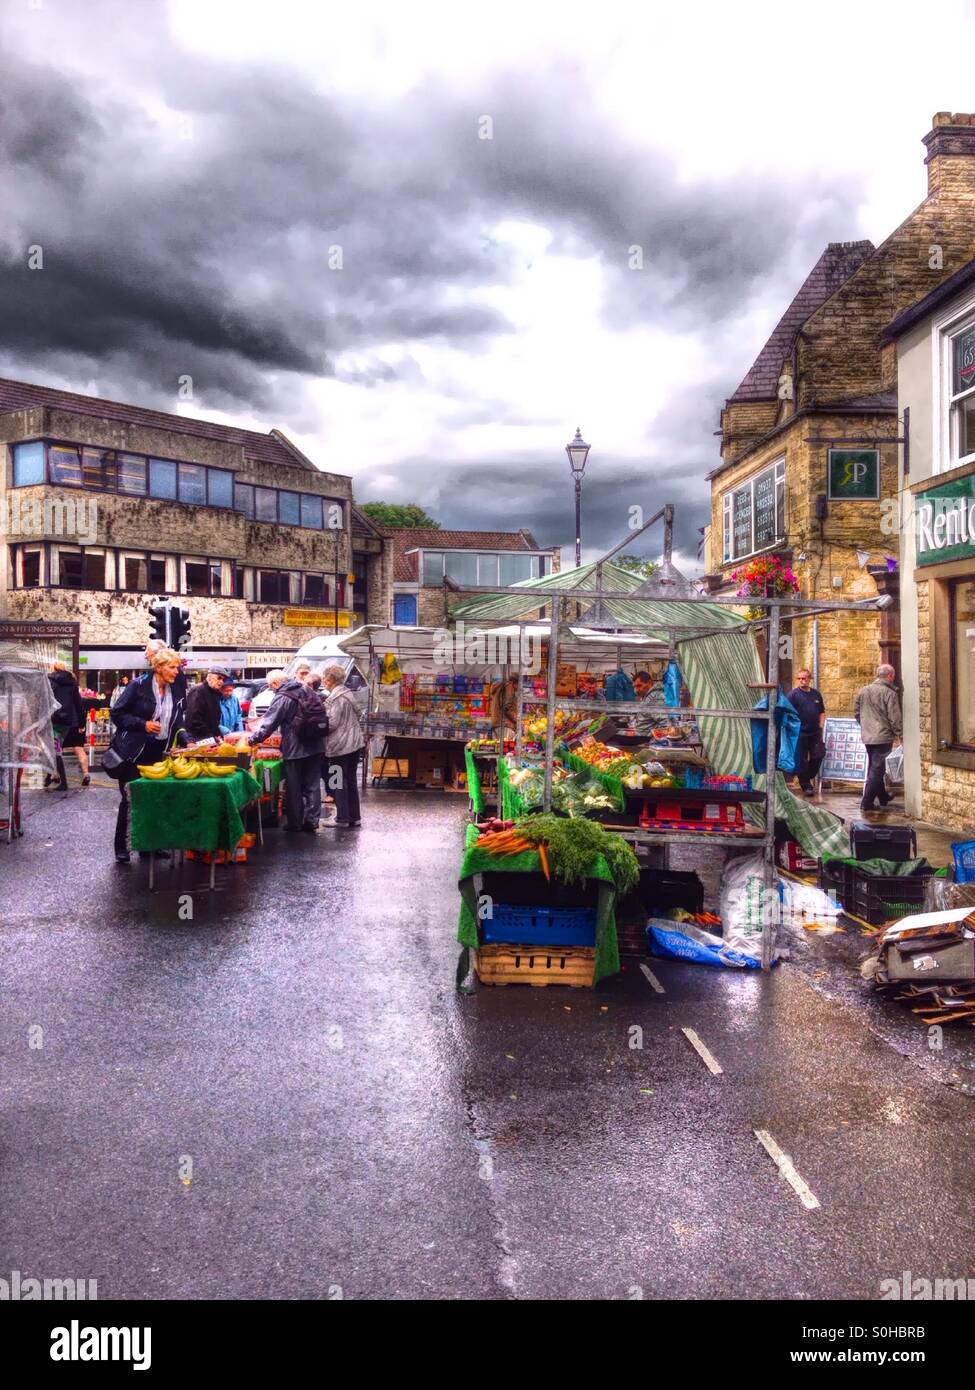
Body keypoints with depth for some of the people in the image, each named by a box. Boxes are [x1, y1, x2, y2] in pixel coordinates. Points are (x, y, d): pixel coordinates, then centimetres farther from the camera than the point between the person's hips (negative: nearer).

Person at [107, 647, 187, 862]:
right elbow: (117, 714, -9)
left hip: (159, 753, 5)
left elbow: (177, 722, 18)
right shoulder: (138, 686, -9)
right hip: (134, 753, -5)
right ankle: (121, 848, 10)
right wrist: (143, 724, -18)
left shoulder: (176, 691, 7)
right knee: (130, 798, 0)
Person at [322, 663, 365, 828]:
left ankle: (342, 819, 4)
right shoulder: (348, 693, 11)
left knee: (339, 783, 0)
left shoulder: (336, 698, -17)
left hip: (340, 746, -9)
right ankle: (354, 817, 18)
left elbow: (332, 723, -19)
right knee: (351, 780, 13)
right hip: (355, 743, 9)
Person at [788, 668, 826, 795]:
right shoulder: (793, 694, -4)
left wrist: (821, 726, 7)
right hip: (800, 733, -4)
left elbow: (822, 712, 18)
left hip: (815, 732, 4)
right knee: (802, 760, 1)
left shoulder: (816, 694, 11)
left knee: (818, 756, 3)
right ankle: (806, 785, 10)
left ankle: (808, 777, 24)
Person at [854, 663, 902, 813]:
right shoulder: (890, 693, -14)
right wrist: (899, 733, -2)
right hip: (883, 736, -7)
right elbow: (894, 717, -14)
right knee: (877, 769, -2)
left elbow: (857, 712, 12)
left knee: (874, 767, 19)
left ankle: (882, 796, 32)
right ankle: (867, 802, -5)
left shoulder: (863, 691, 4)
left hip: (867, 736, 7)